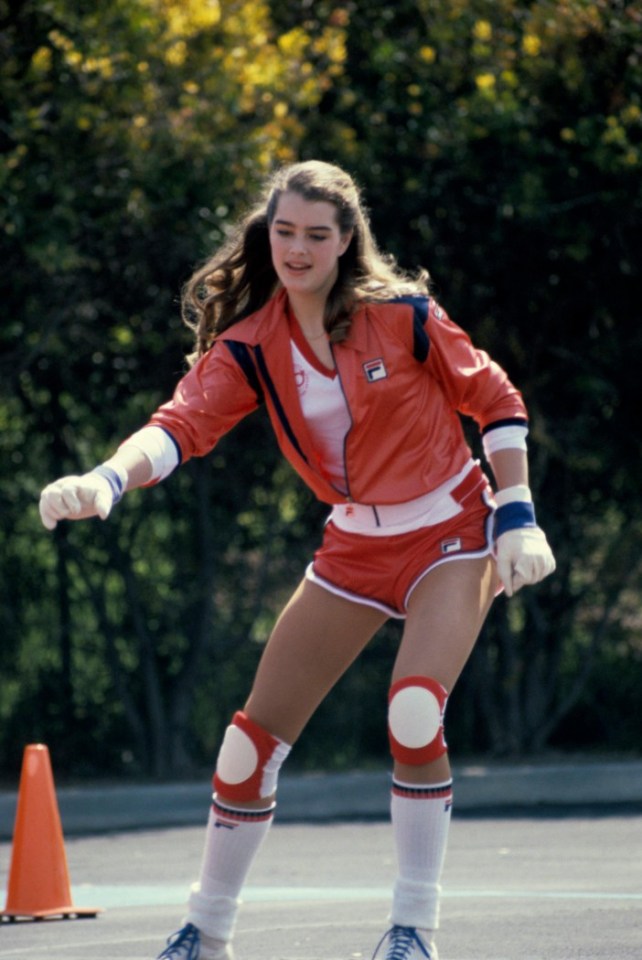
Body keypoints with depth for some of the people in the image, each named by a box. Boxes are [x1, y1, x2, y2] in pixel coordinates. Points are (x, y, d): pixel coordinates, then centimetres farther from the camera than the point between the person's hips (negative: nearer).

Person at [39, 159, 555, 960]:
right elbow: (184, 422, -23)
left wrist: (517, 519, -9)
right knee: (256, 732, 0)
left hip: (449, 534, -4)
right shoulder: (250, 345, -8)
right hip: (355, 547, 4)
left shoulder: (402, 313, -15)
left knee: (414, 716, -25)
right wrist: (106, 480, -43)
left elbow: (495, 402, -4)